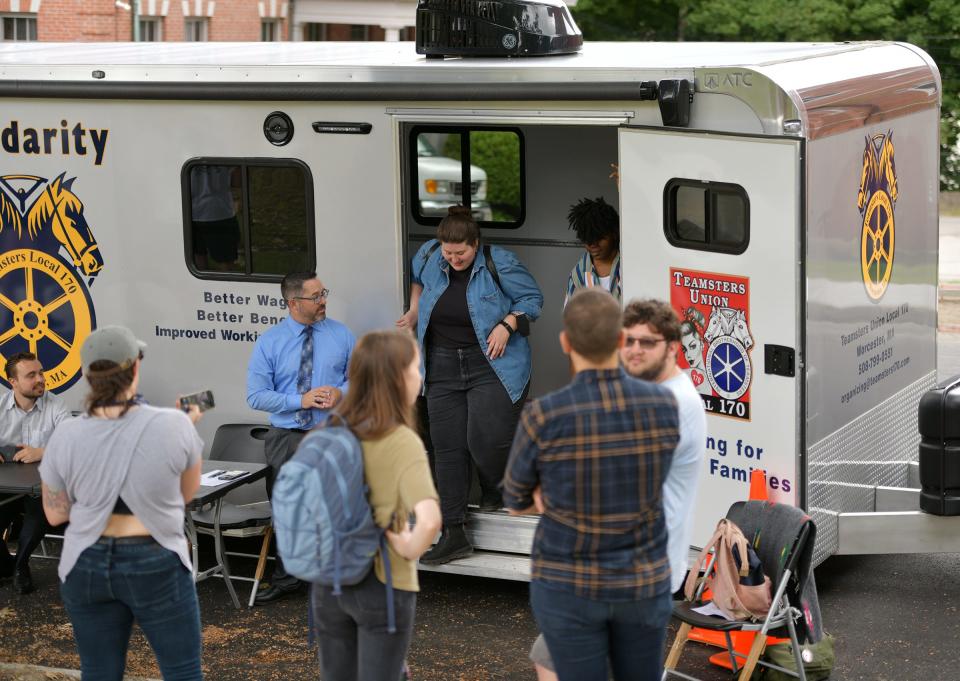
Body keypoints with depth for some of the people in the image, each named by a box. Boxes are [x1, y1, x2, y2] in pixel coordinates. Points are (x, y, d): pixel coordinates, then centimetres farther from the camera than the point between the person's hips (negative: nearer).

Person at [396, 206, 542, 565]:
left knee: (485, 438, -17)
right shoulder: (428, 255, 1)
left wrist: (507, 325, -15)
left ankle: (494, 492, 20)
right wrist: (415, 310, 15)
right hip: (443, 367, 5)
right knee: (447, 448, 3)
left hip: (493, 364, -4)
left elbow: (533, 298, -2)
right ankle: (453, 535, 8)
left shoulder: (498, 262, -12)